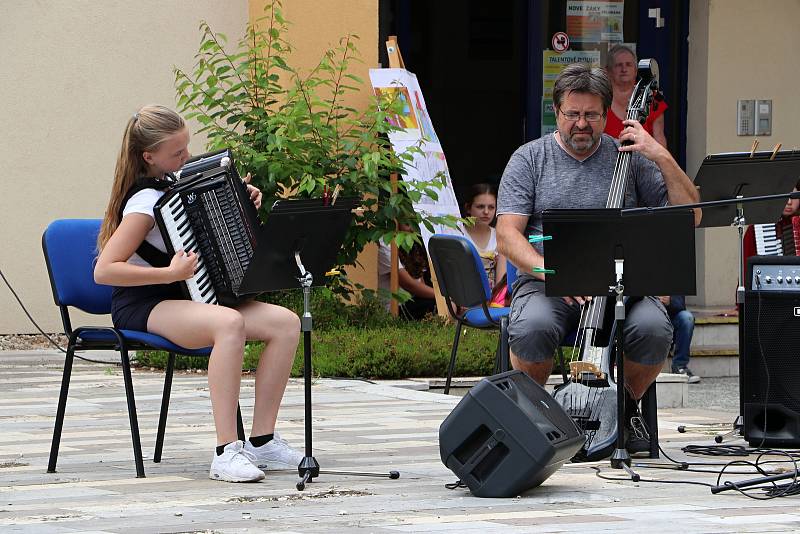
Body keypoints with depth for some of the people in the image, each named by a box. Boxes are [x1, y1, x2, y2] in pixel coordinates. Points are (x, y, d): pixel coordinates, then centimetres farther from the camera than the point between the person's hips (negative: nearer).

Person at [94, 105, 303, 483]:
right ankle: (226, 452, -39)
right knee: (229, 323, -39)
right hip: (141, 308, -9)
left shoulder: (178, 184, 12)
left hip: (184, 298, 9)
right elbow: (104, 270, -23)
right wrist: (171, 273, -26)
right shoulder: (147, 200, -15)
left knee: (286, 323, -13)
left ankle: (262, 441, -12)